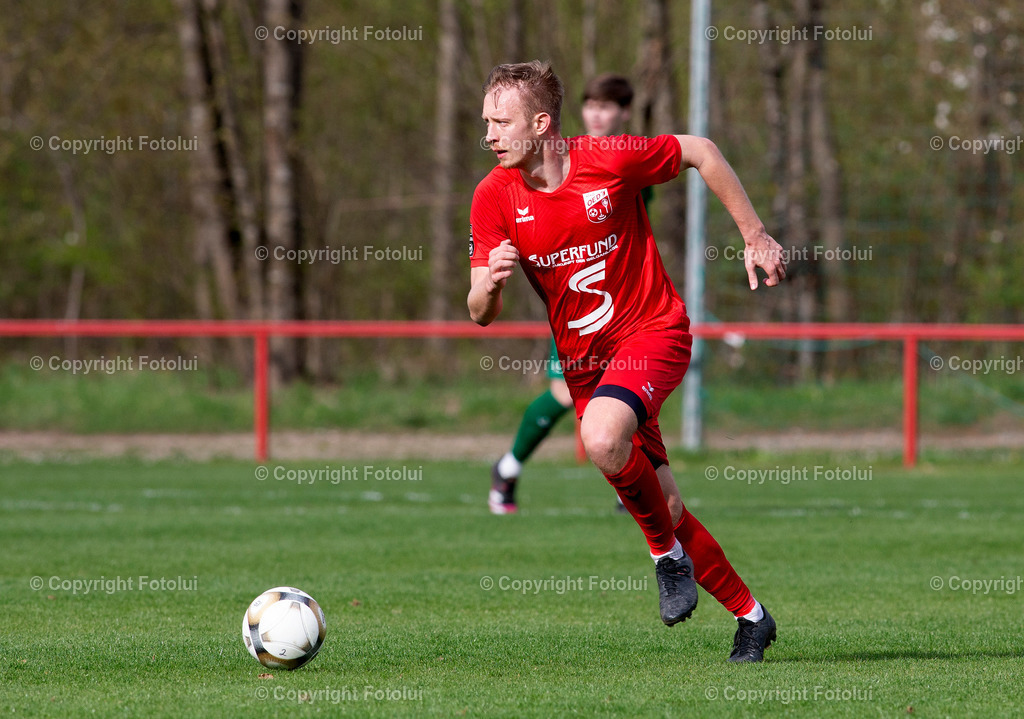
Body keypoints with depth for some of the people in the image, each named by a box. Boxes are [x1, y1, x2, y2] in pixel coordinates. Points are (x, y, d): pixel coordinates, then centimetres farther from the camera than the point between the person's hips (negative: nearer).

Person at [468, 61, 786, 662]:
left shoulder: (610, 160, -16)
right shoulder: (494, 197, -7)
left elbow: (701, 153, 0)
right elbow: (482, 315, -6)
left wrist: (755, 236, 3)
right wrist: (490, 281, -30)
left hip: (653, 331, -5)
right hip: (584, 361, 5)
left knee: (602, 438, -34)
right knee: (662, 510, 6)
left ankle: (669, 552, -9)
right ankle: (750, 617, 24)